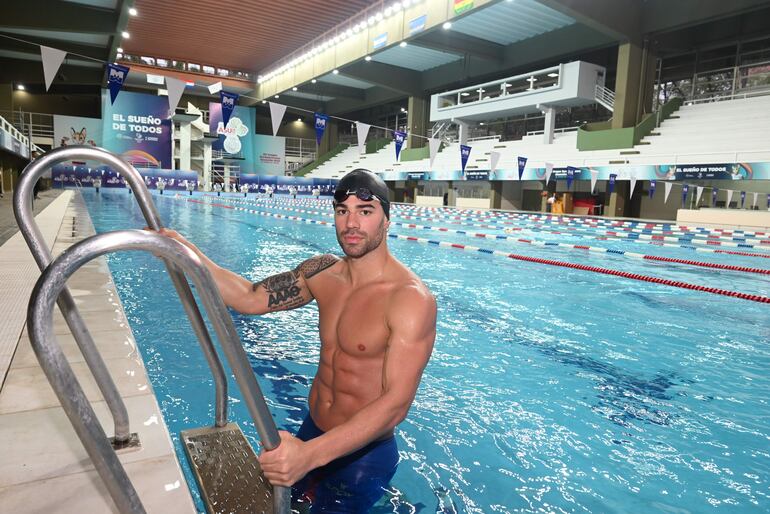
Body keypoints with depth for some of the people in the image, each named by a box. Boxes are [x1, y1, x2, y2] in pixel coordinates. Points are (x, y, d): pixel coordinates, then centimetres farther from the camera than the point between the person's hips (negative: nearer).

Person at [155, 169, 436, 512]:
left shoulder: (411, 299, -26)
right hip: (310, 432, 6)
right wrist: (190, 254, -19)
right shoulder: (324, 271, -5)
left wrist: (310, 454, -40)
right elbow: (251, 298, -5)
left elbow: (396, 402, -31)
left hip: (362, 453, -6)